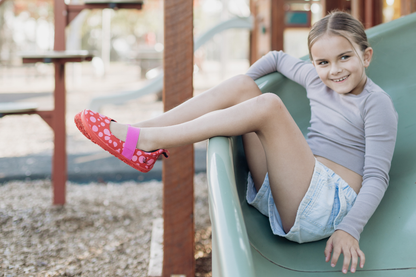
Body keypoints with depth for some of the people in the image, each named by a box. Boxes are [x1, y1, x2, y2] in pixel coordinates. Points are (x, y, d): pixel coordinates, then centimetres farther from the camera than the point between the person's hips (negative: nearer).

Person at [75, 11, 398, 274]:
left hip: (328, 207, -7)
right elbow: (278, 58, 33)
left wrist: (350, 229, -22)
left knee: (269, 105, -28)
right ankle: (142, 133, -13)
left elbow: (377, 177, -10)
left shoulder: (377, 103, -3)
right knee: (241, 85, -3)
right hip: (279, 192, 7)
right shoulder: (317, 80, 15)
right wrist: (232, 97, 22)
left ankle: (147, 141, -23)